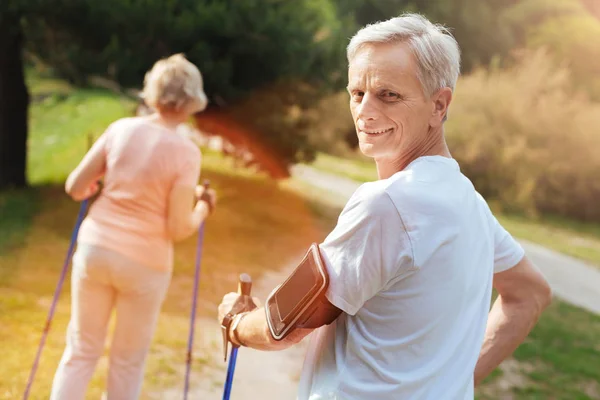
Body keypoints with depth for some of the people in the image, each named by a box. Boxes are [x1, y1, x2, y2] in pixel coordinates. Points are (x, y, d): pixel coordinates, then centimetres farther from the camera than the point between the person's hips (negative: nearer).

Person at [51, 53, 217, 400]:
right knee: (128, 361, 15)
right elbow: (178, 229, -13)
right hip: (145, 263, -3)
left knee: (81, 351, 16)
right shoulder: (185, 151, -13)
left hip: (95, 248, 3)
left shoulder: (121, 128, -2)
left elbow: (75, 188, 1)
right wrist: (203, 207, 6)